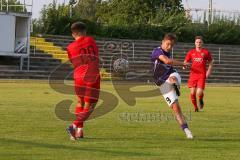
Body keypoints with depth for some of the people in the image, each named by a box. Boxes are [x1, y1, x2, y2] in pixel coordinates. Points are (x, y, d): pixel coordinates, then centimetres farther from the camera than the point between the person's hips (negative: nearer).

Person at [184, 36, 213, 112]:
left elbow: (210, 63, 12)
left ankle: (200, 100, 21)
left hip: (202, 75, -2)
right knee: (192, 92, -4)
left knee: (199, 93, -14)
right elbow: (185, 62, 14)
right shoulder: (191, 52, 8)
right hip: (193, 74, 2)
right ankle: (195, 107, 17)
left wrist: (208, 72, -1)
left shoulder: (206, 52, 3)